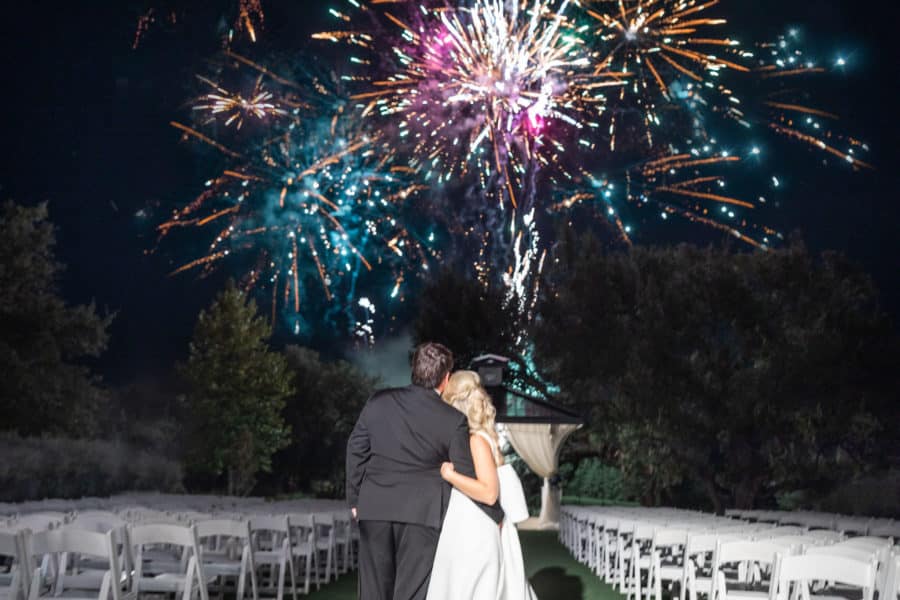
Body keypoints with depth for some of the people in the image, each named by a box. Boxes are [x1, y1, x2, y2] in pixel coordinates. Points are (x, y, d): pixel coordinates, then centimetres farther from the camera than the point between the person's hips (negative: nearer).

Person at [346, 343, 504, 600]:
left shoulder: (379, 401, 2)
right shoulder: (454, 420, -6)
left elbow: (356, 448, 7)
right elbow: (467, 476, -1)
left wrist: (355, 498, 17)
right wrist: (495, 514, 13)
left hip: (374, 509, 3)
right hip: (421, 513, -3)